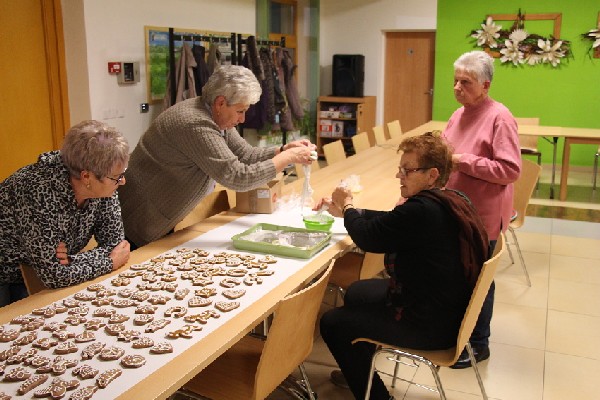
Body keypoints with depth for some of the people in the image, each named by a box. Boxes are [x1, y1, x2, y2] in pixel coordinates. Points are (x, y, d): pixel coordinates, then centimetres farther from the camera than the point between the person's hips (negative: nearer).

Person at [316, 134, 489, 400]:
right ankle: (359, 370, 45)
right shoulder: (451, 201, 0)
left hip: (430, 327, -10)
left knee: (332, 323, 1)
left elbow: (367, 237, -20)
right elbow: (388, 220, 11)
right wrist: (344, 211, 8)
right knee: (355, 292, 26)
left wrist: (347, 206, 0)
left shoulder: (422, 210, -32)